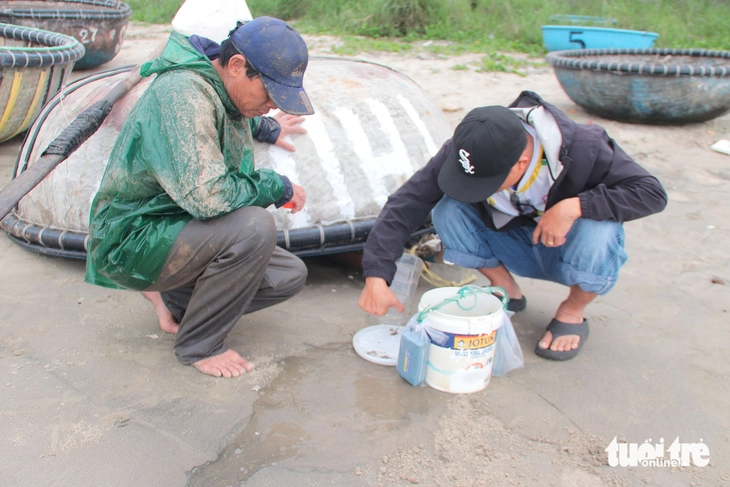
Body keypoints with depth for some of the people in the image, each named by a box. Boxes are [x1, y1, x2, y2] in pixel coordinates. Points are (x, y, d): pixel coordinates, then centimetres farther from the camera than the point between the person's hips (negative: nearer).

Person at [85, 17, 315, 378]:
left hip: (177, 230, 9)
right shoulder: (182, 93, -26)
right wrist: (277, 186, -21)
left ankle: (171, 297, 14)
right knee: (254, 227, -32)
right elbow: (206, 195, -35)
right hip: (132, 242, -9)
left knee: (290, 276, 1)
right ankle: (198, 344, -11)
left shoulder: (226, 94, 3)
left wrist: (266, 129, 37)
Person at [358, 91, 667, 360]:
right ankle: (505, 290, 2)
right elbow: (407, 204, -27)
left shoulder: (582, 149, -31)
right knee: (447, 212, -24)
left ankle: (572, 312, -4)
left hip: (568, 248, -2)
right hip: (515, 246, 2)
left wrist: (575, 206, -39)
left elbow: (652, 193, -25)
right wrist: (376, 275, -36)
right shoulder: (467, 152, -25)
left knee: (597, 234, -38)